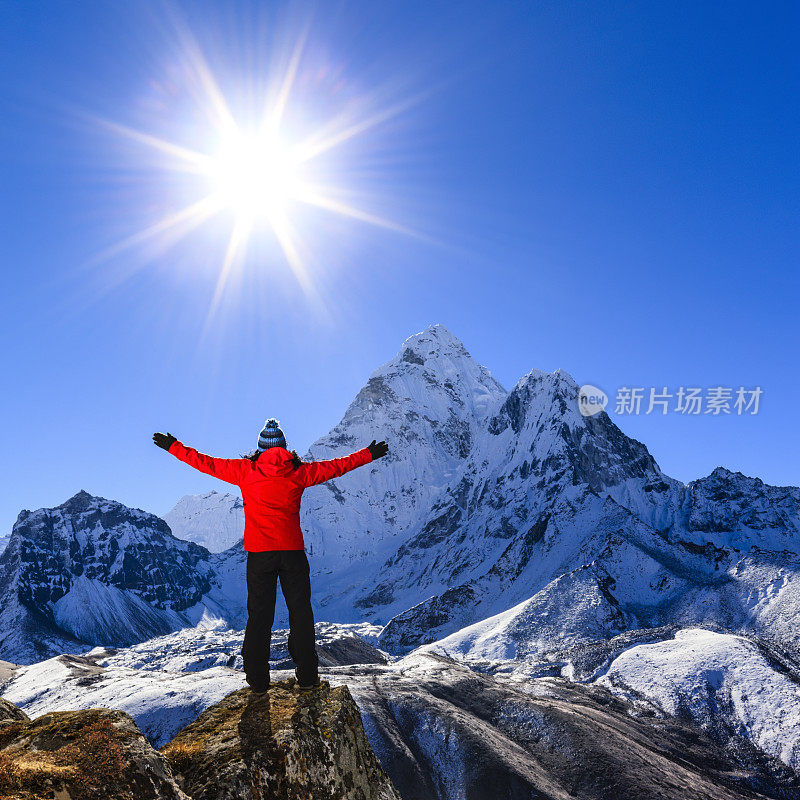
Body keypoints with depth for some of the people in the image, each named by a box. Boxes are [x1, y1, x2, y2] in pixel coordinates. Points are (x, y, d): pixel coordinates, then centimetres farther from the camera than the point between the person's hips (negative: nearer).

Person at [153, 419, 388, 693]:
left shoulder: (246, 471, -1)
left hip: (259, 553, 0)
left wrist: (174, 447, 18)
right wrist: (368, 454, 21)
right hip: (293, 551, 0)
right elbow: (337, 466, 8)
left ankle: (258, 680, 13)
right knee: (300, 611, 10)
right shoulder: (299, 471, 0)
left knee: (259, 614, 8)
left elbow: (206, 463, 5)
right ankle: (307, 676, 14)